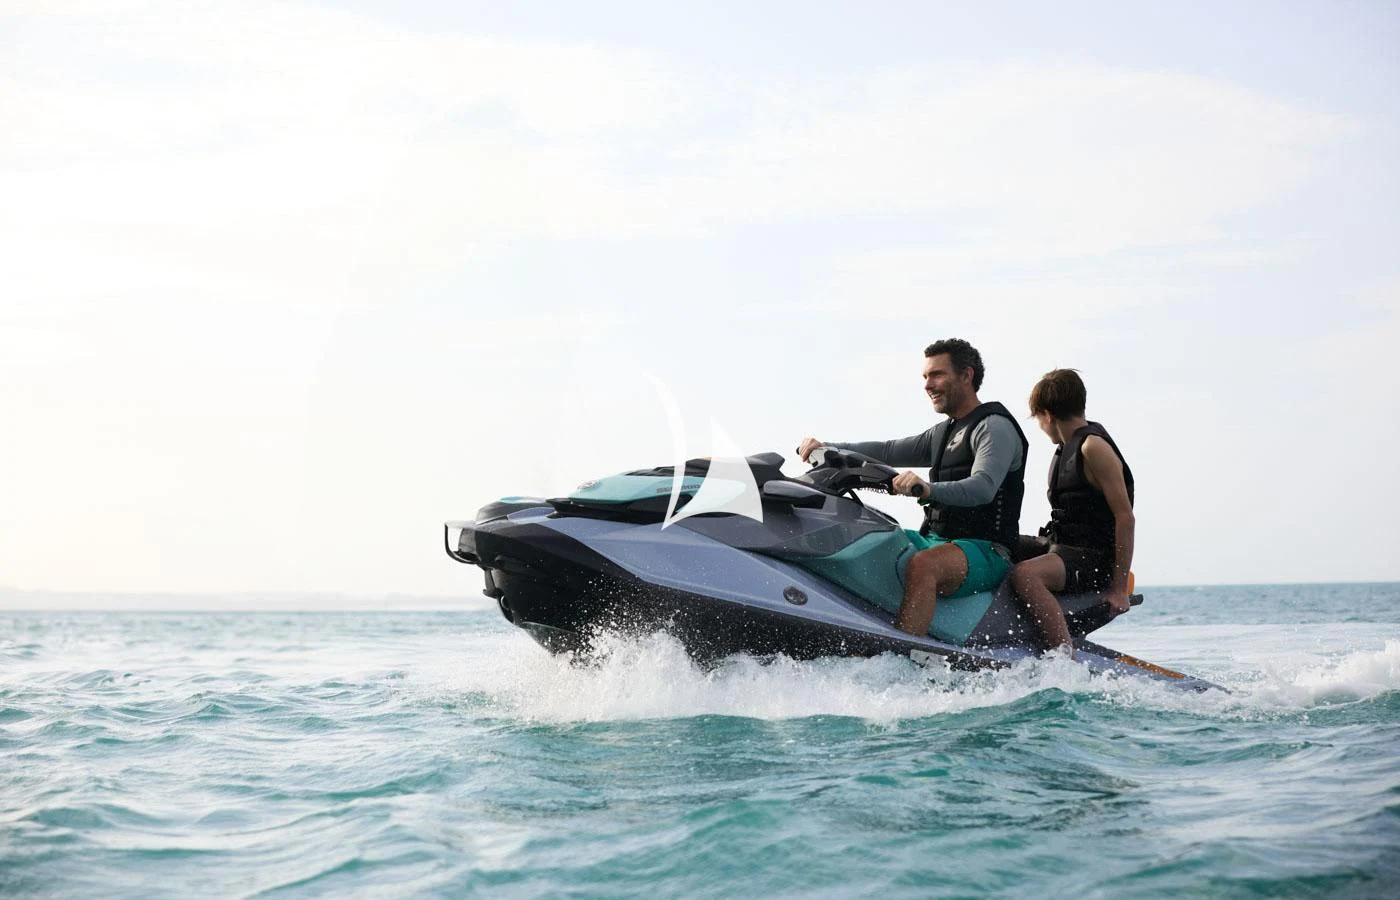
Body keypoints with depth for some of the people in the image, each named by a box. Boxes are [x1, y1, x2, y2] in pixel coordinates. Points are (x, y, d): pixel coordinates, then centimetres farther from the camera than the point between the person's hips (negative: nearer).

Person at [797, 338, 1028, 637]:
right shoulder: (942, 433, 22)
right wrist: (826, 448, -1)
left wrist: (928, 489, -44)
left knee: (921, 566, -39)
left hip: (986, 551, -9)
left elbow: (983, 488, -25)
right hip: (936, 541, 9)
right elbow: (889, 451, 13)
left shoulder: (995, 427, -8)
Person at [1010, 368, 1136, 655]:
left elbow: (1125, 518, -16)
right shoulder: (1066, 451, 18)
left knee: (1024, 574, -35)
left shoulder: (1094, 447, -12)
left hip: (1092, 557, -10)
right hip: (1061, 548, 10)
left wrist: (1119, 588, -18)